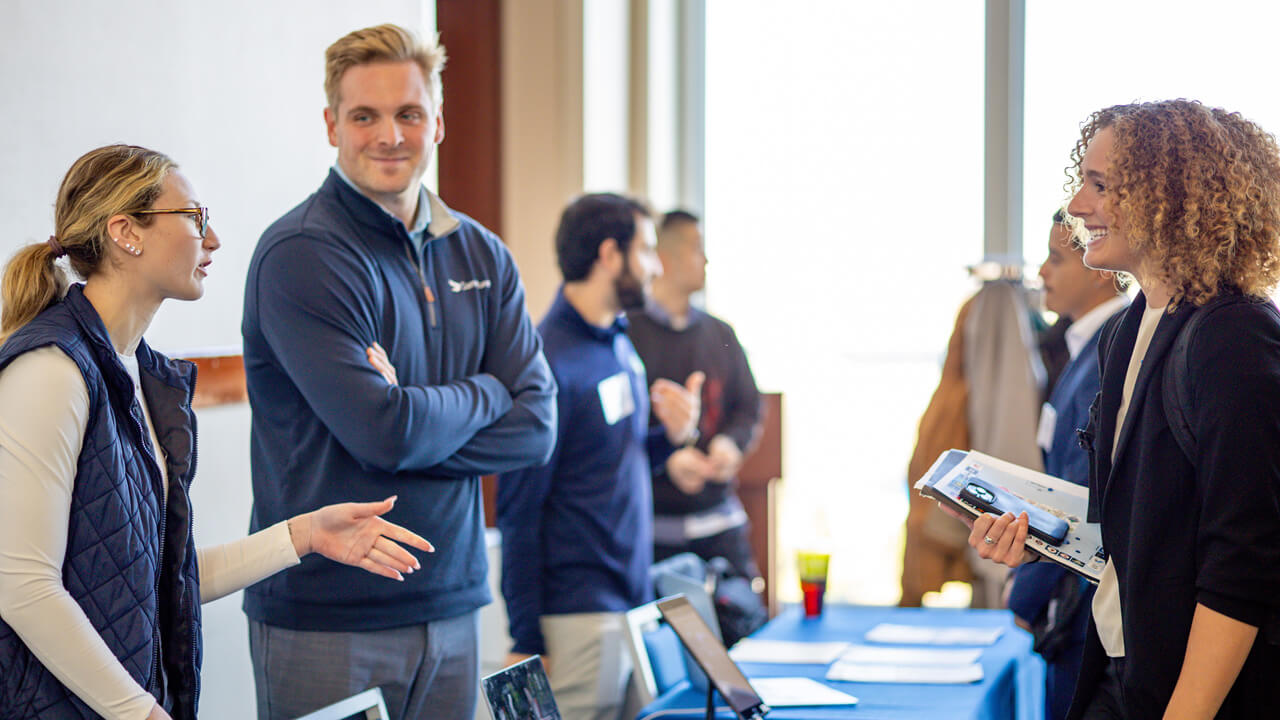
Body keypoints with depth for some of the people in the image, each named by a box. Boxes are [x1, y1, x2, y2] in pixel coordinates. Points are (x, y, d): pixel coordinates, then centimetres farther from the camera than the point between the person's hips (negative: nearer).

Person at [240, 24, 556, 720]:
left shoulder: (480, 255, 10)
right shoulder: (300, 255, -11)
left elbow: (536, 426, 2)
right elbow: (384, 429, -20)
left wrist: (413, 416, -13)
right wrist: (485, 395, -2)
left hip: (450, 602, 6)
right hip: (324, 616, -6)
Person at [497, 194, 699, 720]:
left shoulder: (621, 346, 12)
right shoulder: (551, 360, -15)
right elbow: (519, 513, -14)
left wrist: (671, 437, 2)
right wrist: (526, 641, -14)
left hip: (634, 599, 9)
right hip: (579, 616, -9)